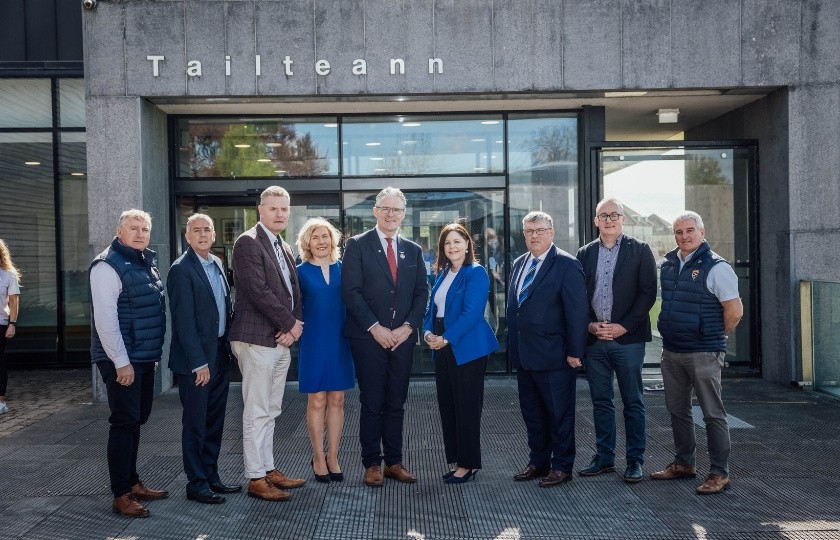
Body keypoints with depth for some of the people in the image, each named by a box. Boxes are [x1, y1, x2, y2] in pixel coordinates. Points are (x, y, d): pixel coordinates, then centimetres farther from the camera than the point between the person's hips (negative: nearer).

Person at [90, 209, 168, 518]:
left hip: (145, 359, 8)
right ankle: (121, 496, 6)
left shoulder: (147, 263, 14)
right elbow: (105, 318, -19)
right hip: (122, 361, -8)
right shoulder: (108, 266, -13)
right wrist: (121, 362, -19)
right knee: (124, 423, -3)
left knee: (137, 421, 15)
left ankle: (133, 483, 26)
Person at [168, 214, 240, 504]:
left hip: (220, 354, 8)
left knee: (214, 421, 16)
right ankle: (196, 484, 15)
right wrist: (198, 362, -18)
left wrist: (228, 347, 10)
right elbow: (184, 320, -16)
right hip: (196, 358, -8)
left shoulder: (217, 264, 11)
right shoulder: (181, 269, -13)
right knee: (195, 423, 4)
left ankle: (211, 476, 28)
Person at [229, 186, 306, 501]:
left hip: (281, 340, 8)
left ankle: (268, 470, 24)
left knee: (270, 412, 15)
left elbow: (293, 291, 16)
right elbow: (258, 291, -18)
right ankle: (255, 479, 7)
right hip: (257, 339, -8)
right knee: (257, 413, -2)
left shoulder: (283, 248, 18)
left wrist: (295, 325, -2)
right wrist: (290, 323, -11)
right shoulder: (248, 242, -9)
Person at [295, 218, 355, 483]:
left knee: (337, 401, 7)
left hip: (340, 341, 3)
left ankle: (333, 457, 19)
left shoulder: (342, 269, 6)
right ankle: (318, 458, 16)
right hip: (314, 342, -3)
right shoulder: (301, 272, -1)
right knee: (317, 401, 3)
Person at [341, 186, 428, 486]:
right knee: (372, 403, 2)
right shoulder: (357, 245, 0)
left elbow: (421, 292, 9)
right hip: (368, 338, -4)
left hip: (402, 337, 4)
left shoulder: (413, 250, 13)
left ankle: (394, 462, 19)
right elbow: (350, 291, -7)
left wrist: (408, 326, -5)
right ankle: (372, 464, 13)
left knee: (396, 403, 10)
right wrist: (374, 327, -14)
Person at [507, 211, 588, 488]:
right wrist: (512, 344, 12)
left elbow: (577, 311, -13)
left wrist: (574, 351, -15)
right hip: (523, 355, 7)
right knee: (531, 412, 16)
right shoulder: (519, 264, 12)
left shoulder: (567, 265, -9)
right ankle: (538, 462, 29)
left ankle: (562, 466, 19)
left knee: (559, 413, 5)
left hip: (554, 355, -7)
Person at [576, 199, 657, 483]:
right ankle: (604, 457, 22)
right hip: (594, 339, 3)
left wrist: (623, 326, -12)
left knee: (633, 402, 4)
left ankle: (635, 460, 15)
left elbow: (648, 292, -5)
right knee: (601, 401, 11)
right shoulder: (585, 253, 10)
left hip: (628, 338, -3)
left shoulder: (640, 250, 1)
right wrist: (590, 325, -5)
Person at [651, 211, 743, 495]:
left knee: (712, 414, 2)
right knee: (677, 410, 16)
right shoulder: (668, 264, 8)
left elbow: (734, 311, -12)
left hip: (703, 353, -7)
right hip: (671, 351, 7)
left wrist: (715, 336, 0)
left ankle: (719, 473, 11)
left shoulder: (715, 266, -12)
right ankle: (684, 463, 31)